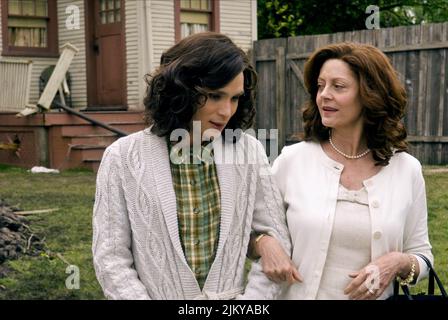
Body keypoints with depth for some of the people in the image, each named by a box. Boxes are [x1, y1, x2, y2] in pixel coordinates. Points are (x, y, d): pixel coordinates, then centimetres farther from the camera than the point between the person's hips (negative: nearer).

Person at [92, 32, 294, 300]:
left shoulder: (249, 151, -7)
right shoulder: (124, 158, -13)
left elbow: (276, 239, -5)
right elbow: (111, 259, -11)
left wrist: (252, 296, -16)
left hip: (232, 296, 2)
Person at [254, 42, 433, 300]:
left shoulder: (407, 169, -7)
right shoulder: (292, 160, -10)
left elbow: (421, 255, 2)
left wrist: (398, 263, -18)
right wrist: (265, 245, -19)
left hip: (375, 296, 1)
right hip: (299, 295, 0)